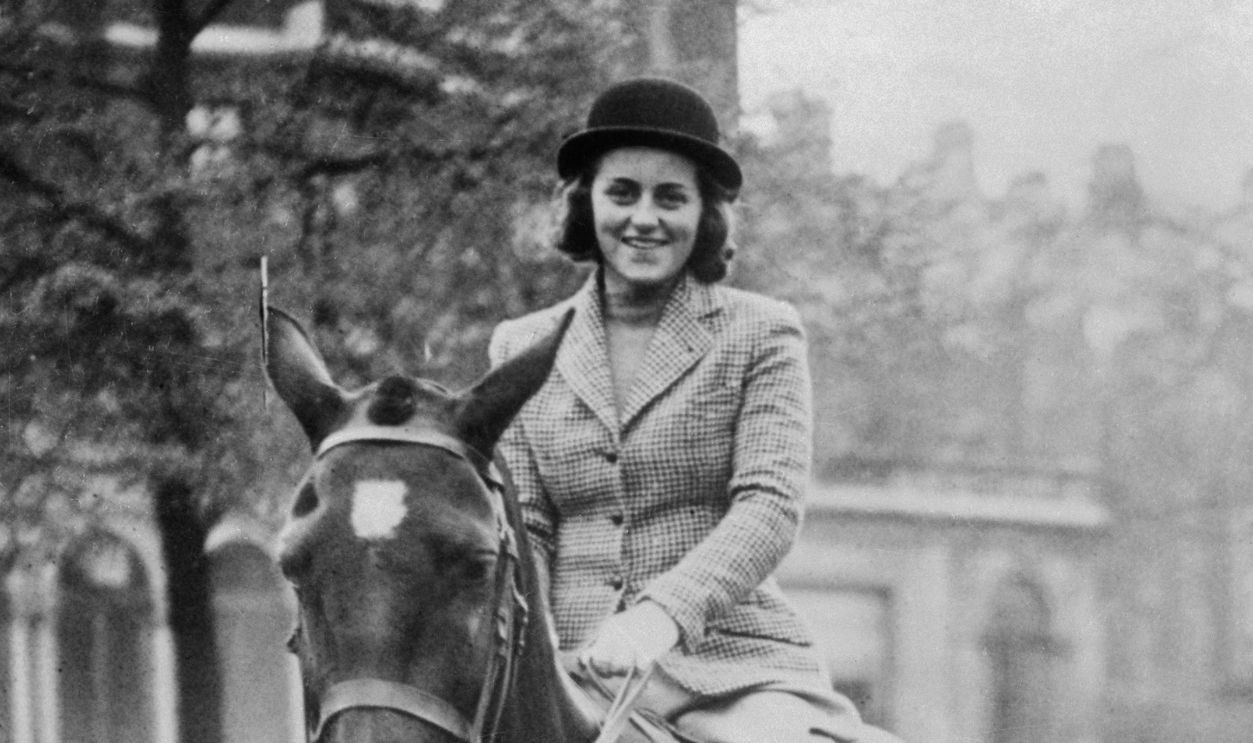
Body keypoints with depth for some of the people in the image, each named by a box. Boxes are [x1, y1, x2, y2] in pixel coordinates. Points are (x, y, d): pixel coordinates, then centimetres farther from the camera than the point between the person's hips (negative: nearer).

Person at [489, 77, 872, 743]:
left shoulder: (760, 336, 5)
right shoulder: (522, 350, 13)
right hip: (568, 674, 2)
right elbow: (518, 525, 7)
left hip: (727, 666, -2)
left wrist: (664, 611, -24)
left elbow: (769, 507, -7)